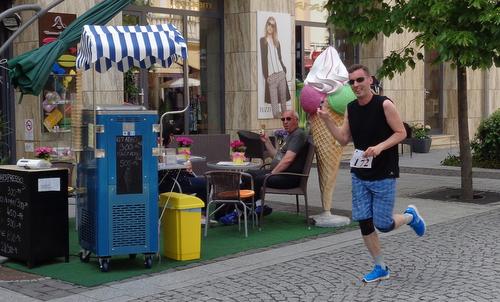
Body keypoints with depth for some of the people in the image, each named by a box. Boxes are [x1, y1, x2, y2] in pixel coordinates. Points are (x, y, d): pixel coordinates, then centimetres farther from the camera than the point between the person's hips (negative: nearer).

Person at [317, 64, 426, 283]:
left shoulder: (384, 104, -12)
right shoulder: (351, 108, 5)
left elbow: (401, 133, -11)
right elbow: (344, 139, 7)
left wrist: (380, 147, -25)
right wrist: (327, 120, -5)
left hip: (384, 175, -5)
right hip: (359, 175, 6)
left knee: (382, 224, -3)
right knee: (364, 223, 4)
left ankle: (410, 216, 30)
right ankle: (380, 268, 19)